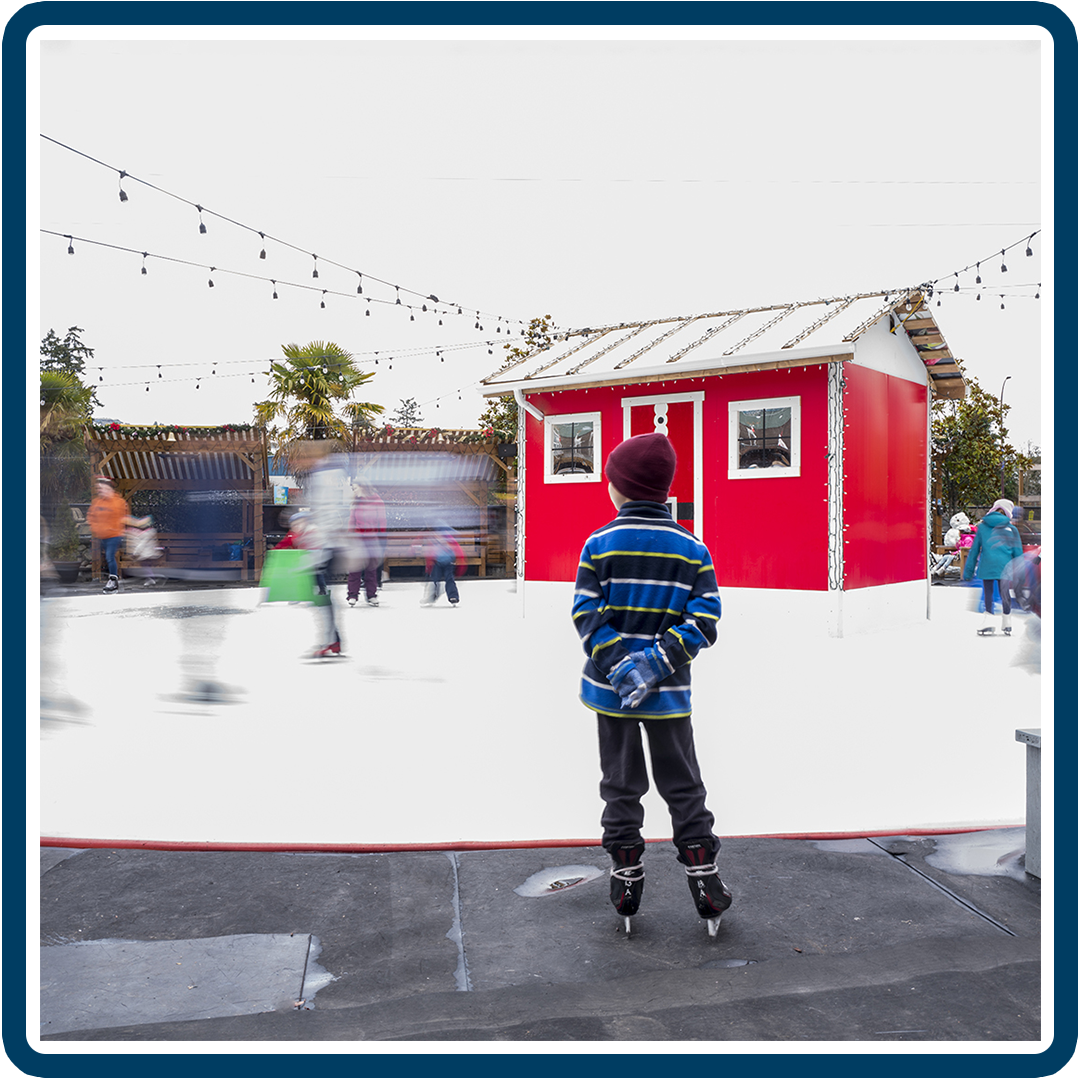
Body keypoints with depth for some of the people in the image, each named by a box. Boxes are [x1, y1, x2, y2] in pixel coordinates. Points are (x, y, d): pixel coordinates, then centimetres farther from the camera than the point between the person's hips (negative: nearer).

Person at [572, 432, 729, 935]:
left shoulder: (599, 543, -7)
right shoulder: (692, 548, -3)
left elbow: (587, 615, -12)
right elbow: (705, 619, -9)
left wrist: (619, 665, -15)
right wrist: (659, 661, -13)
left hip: (610, 687, 0)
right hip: (670, 693, 1)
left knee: (621, 783, 14)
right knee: (683, 785, 15)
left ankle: (626, 878, 22)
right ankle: (704, 879, 18)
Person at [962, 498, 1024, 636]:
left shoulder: (982, 526, 7)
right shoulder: (1011, 529, 5)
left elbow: (974, 550, 7)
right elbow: (1018, 553, 6)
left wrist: (968, 571, 10)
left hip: (986, 566, 0)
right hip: (1005, 567, 0)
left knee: (988, 595, 5)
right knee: (1005, 595, 10)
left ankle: (988, 623, -5)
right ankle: (1007, 625, 20)